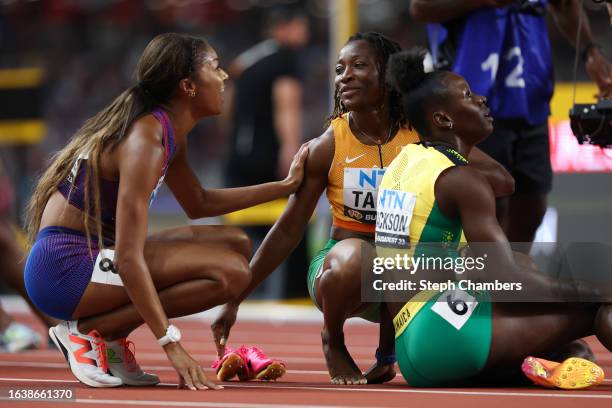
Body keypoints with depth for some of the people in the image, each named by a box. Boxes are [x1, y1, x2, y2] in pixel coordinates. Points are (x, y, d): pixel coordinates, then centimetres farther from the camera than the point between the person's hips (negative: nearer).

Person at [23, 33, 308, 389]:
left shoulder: (169, 134, 9)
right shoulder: (146, 140, -20)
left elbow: (199, 204, 27)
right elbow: (129, 260, -25)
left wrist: (286, 185, 23)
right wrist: (171, 345, -28)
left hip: (93, 255, 10)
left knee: (236, 244, 11)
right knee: (229, 270, -21)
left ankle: (110, 341, 7)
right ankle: (88, 332, -10)